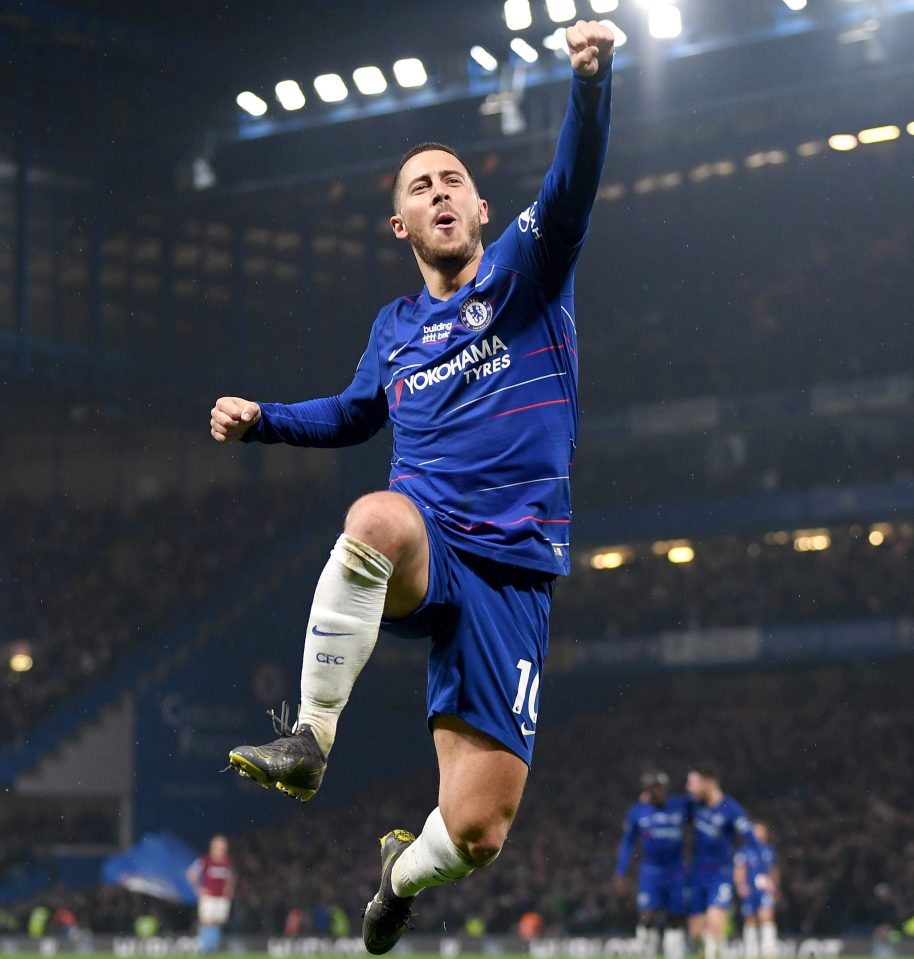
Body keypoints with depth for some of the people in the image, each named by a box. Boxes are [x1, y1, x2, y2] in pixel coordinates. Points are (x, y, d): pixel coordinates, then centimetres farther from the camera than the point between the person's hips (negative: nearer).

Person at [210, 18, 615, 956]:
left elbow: (572, 185, -14)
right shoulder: (394, 328, 18)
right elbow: (355, 414, 37)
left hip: (511, 573, -2)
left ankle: (404, 872, 32)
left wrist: (590, 82, -33)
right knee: (381, 515, -40)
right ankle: (308, 738, -30)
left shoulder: (523, 271, 6)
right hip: (419, 553, 2)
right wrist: (259, 420, 19)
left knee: (475, 833, -7)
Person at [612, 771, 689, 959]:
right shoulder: (637, 812, -1)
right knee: (647, 918, -12)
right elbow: (627, 843, 8)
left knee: (675, 921, 5)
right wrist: (620, 874, 7)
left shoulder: (681, 806, -1)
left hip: (676, 872, 1)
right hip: (650, 871, -1)